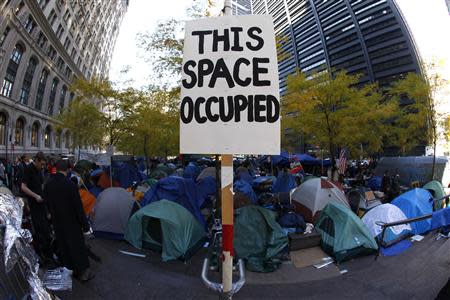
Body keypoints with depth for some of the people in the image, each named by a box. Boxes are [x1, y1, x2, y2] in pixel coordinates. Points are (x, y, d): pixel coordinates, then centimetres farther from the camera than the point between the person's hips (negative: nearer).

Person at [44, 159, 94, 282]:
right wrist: (85, 224, -11)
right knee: (78, 246, 6)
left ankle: (67, 269, 33)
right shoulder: (70, 185, -24)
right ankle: (83, 271, 17)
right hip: (71, 222, -6)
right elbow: (78, 207, -19)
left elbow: (47, 203, 10)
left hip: (57, 222, 6)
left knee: (62, 246, 19)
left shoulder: (48, 184, -4)